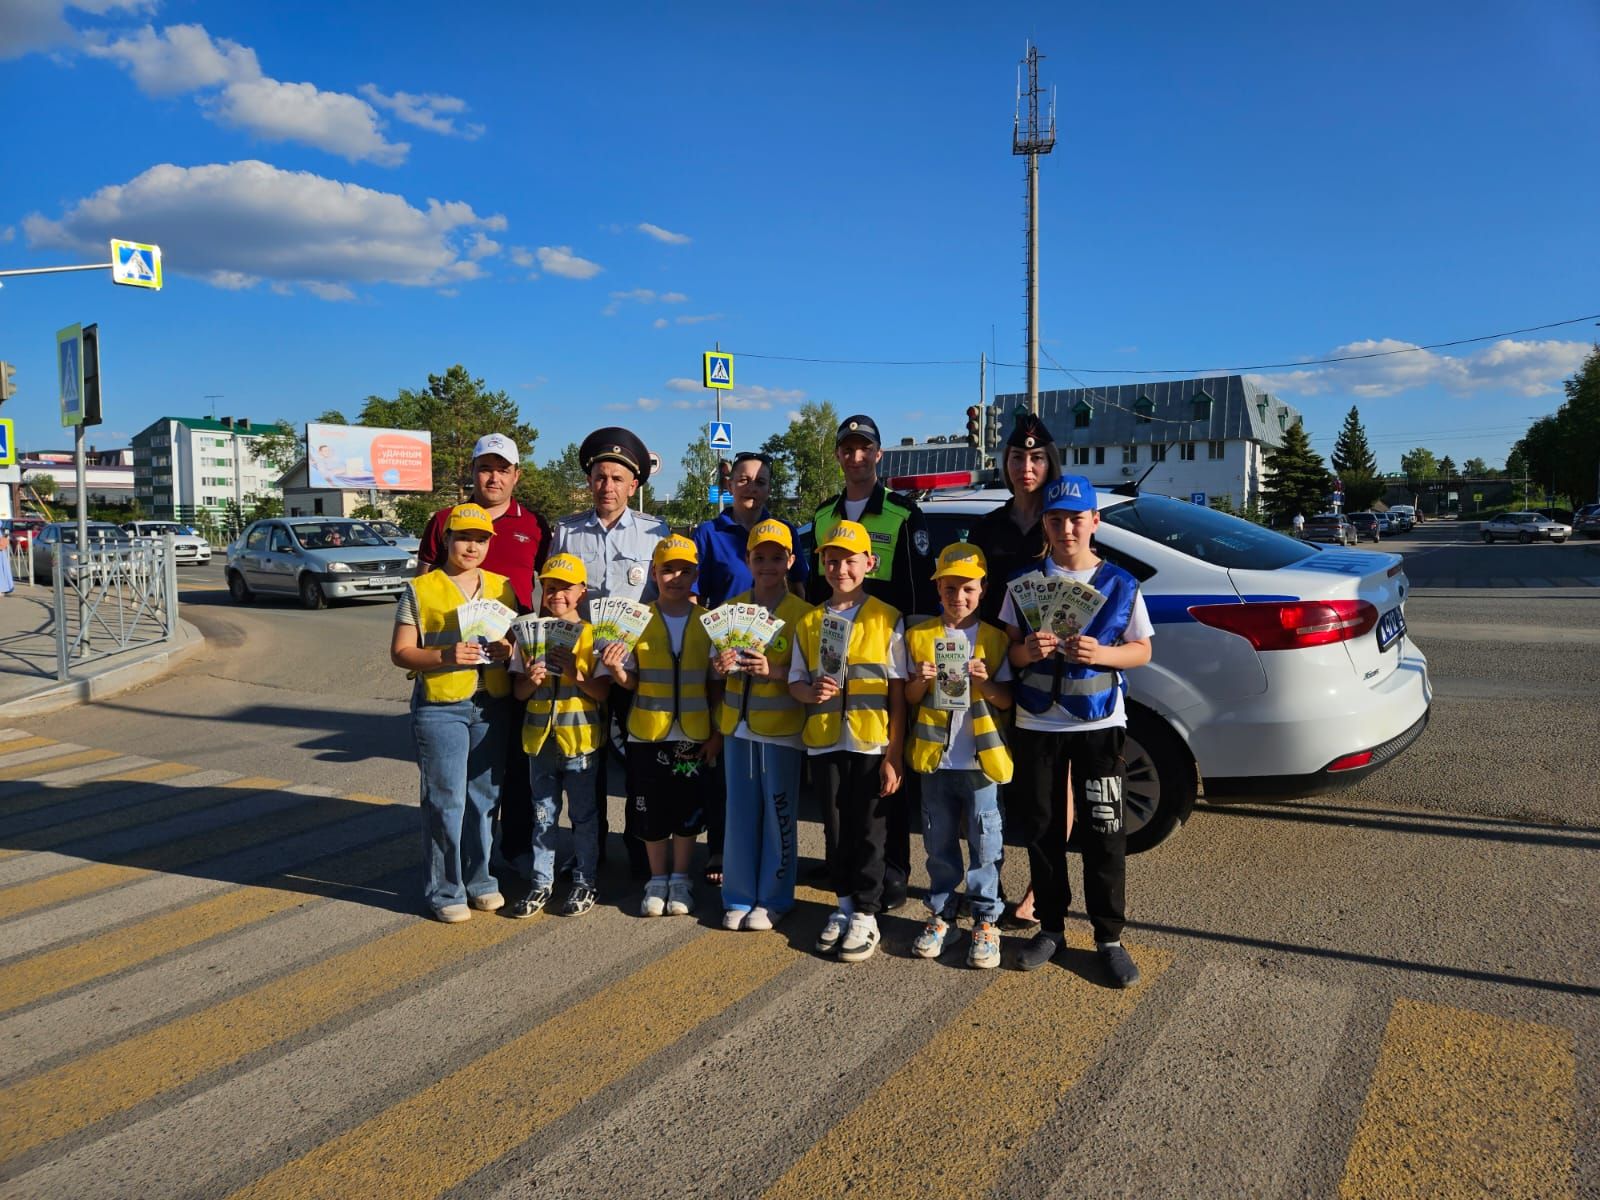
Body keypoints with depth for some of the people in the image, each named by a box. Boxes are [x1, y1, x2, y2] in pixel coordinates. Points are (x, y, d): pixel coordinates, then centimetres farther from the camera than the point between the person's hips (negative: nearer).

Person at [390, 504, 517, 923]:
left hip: (493, 705, 4)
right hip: (440, 706, -4)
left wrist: (507, 650, -7)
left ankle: (479, 880, 24)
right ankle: (445, 891, 10)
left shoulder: (502, 587, 12)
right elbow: (400, 652, -3)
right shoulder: (420, 590, 0)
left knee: (485, 797, 10)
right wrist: (444, 656, -19)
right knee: (445, 801, -2)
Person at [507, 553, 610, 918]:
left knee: (584, 815, 7)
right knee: (542, 815, 13)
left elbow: (603, 693, -8)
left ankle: (584, 882, 19)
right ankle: (541, 882, 23)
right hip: (540, 737, 3)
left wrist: (576, 673, -24)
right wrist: (531, 680, -15)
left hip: (580, 737, -3)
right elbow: (518, 692, 6)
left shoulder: (592, 635, -5)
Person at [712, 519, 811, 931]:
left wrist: (773, 671, -22)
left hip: (782, 728, -4)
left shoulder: (801, 612, -5)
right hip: (737, 726, 4)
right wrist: (721, 666, -7)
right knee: (740, 814, 9)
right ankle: (739, 897, 21)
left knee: (779, 816, 4)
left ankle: (773, 899, 17)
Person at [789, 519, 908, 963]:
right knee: (836, 829, 12)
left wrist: (895, 756, -7)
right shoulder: (809, 622, 7)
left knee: (868, 831, 3)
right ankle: (844, 904, 28)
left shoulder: (887, 619, -2)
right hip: (825, 743, 3)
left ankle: (866, 914, 15)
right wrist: (811, 691, -13)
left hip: (872, 744, -3)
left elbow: (898, 693, -3)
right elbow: (795, 681, 11)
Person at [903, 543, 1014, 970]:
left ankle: (986, 920, 15)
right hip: (934, 758, 2)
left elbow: (1007, 700, -2)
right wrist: (921, 681, -14)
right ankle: (941, 913, 23)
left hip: (980, 758, -1)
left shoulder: (996, 639, 1)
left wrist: (985, 684, -20)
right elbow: (909, 699, 6)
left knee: (984, 843, 4)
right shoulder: (919, 636, 4)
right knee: (939, 843, 11)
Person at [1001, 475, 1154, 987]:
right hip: (1036, 724, 1)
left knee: (1105, 834, 2)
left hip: (1099, 724, -1)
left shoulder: (1120, 584, 1)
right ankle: (1050, 927, 25)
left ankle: (1109, 937, 16)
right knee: (1042, 830, 9)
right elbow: (1006, 648, 4)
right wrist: (1027, 651, -19)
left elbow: (1142, 650, 4)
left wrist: (1101, 653, -16)